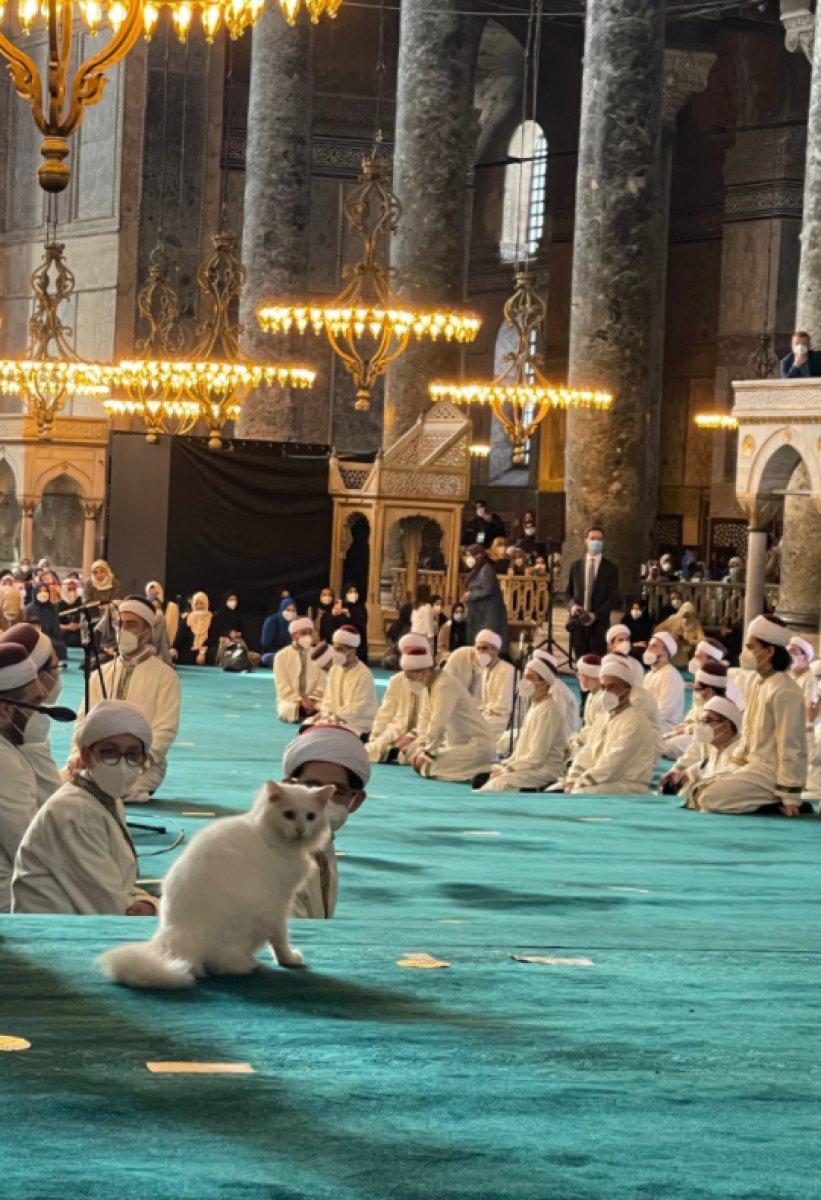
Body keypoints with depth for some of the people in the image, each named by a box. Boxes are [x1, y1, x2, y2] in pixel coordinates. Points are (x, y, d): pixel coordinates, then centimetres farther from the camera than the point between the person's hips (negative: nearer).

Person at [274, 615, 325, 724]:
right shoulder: (282, 656, 0)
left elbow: (321, 684, 5)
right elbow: (282, 686, -5)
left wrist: (312, 700, -14)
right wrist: (299, 701, -17)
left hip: (313, 701, 1)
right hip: (290, 700, -1)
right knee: (287, 711, -37)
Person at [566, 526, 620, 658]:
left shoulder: (611, 568, 4)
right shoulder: (576, 566, 13)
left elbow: (613, 598, -1)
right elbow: (569, 591, 19)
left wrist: (596, 615, -13)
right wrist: (573, 605, -4)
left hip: (599, 623, -3)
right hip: (578, 623, 3)